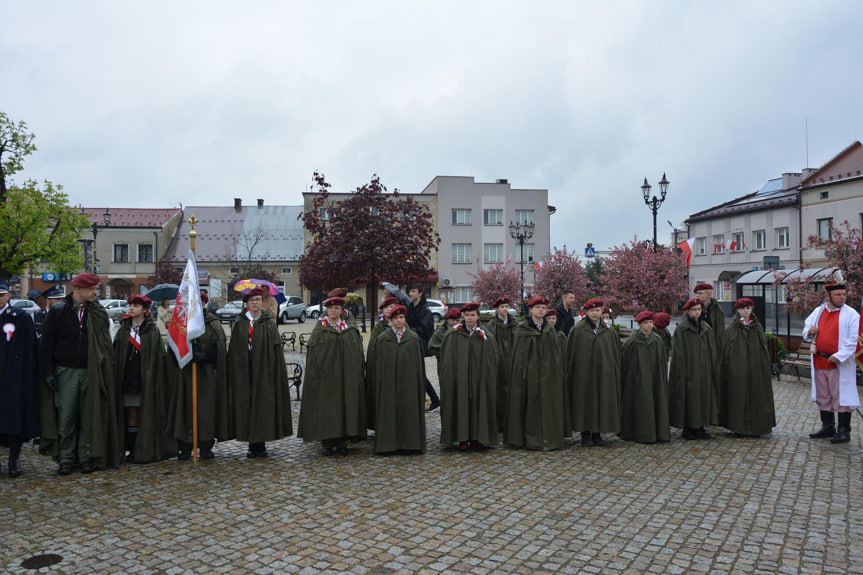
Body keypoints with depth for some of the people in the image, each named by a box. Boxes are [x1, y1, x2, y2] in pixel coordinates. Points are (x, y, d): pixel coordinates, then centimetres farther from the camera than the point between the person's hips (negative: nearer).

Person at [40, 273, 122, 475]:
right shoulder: (58, 312, 2)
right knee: (66, 417, 1)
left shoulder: (98, 313, 7)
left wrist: (106, 369, 1)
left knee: (89, 417, 4)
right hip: (66, 372, -1)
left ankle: (86, 457, 13)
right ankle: (65, 459, 11)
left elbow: (106, 343, 9)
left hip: (91, 372, 1)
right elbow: (46, 344, 3)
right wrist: (48, 372, -4)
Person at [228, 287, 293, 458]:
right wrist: (233, 373, 0)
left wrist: (274, 372, -8)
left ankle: (261, 444, 11)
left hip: (263, 371, -1)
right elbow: (234, 350, 6)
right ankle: (252, 445, 12)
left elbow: (276, 351, -1)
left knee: (263, 406, 0)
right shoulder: (239, 324, 7)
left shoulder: (268, 324, 3)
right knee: (246, 405, 3)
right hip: (244, 372, 2)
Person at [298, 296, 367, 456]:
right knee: (326, 408, -1)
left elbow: (358, 354, 9)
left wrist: (359, 374, 3)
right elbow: (312, 353, -1)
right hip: (325, 376, -2)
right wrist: (314, 375, -8)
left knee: (345, 406, 3)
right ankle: (327, 442, 8)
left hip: (346, 377, 2)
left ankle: (342, 442, 12)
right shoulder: (320, 329, 3)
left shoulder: (350, 330, 8)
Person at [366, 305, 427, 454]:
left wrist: (419, 383, 3)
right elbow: (373, 362, 3)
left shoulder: (414, 338, 5)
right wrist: (376, 382, -2)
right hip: (388, 382, -1)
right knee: (388, 411, 1)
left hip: (408, 382, 1)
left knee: (408, 410, 2)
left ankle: (407, 443, 11)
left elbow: (420, 362, 7)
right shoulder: (381, 339, 2)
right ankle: (388, 443, 9)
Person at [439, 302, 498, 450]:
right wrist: (449, 376, -4)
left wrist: (488, 379, -3)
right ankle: (462, 439, 9)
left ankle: (476, 438, 13)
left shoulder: (485, 336, 5)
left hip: (479, 380, 1)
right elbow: (447, 359, 3)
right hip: (459, 378, -1)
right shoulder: (453, 335, 2)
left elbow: (492, 360, 4)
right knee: (461, 406, 0)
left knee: (477, 406, 3)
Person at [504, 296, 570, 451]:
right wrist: (521, 374, -11)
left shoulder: (550, 330, 10)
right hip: (531, 374, -3)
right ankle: (532, 439, 8)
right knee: (532, 407, -1)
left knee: (549, 406, 5)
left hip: (549, 374, 4)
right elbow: (518, 355, -4)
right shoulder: (522, 329, -2)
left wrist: (557, 372, 5)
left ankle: (550, 437, 14)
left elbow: (557, 354, 12)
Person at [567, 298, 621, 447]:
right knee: (585, 402, 1)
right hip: (584, 373, -3)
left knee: (601, 401, 6)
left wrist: (615, 373, 4)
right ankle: (585, 434, 11)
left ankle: (597, 433, 17)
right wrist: (570, 374, -5)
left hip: (603, 374, 3)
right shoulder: (577, 330, -2)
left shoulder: (609, 331, 7)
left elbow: (615, 354, 9)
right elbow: (570, 353, -2)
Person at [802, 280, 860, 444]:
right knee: (823, 397, 12)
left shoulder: (851, 314, -5)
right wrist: (809, 332, -8)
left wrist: (839, 356, -19)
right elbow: (806, 330, 16)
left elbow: (853, 340, -10)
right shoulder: (818, 312, 10)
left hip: (839, 363, -5)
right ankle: (828, 427, 23)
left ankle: (844, 431, 8)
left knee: (841, 397, -2)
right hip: (819, 362, 5)